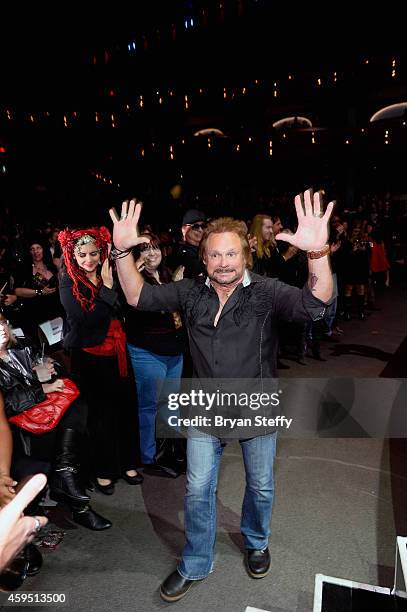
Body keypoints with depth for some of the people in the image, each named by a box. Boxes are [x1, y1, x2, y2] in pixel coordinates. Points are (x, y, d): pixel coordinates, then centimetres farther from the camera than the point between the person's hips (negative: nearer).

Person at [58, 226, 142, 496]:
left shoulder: (110, 275, 2)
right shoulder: (69, 282, -8)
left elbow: (127, 308, 0)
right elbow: (86, 319, -21)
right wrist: (107, 288, -23)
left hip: (117, 352, 4)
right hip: (90, 356, -3)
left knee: (124, 406, 9)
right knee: (101, 411, 6)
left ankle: (127, 463, 29)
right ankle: (103, 470, 26)